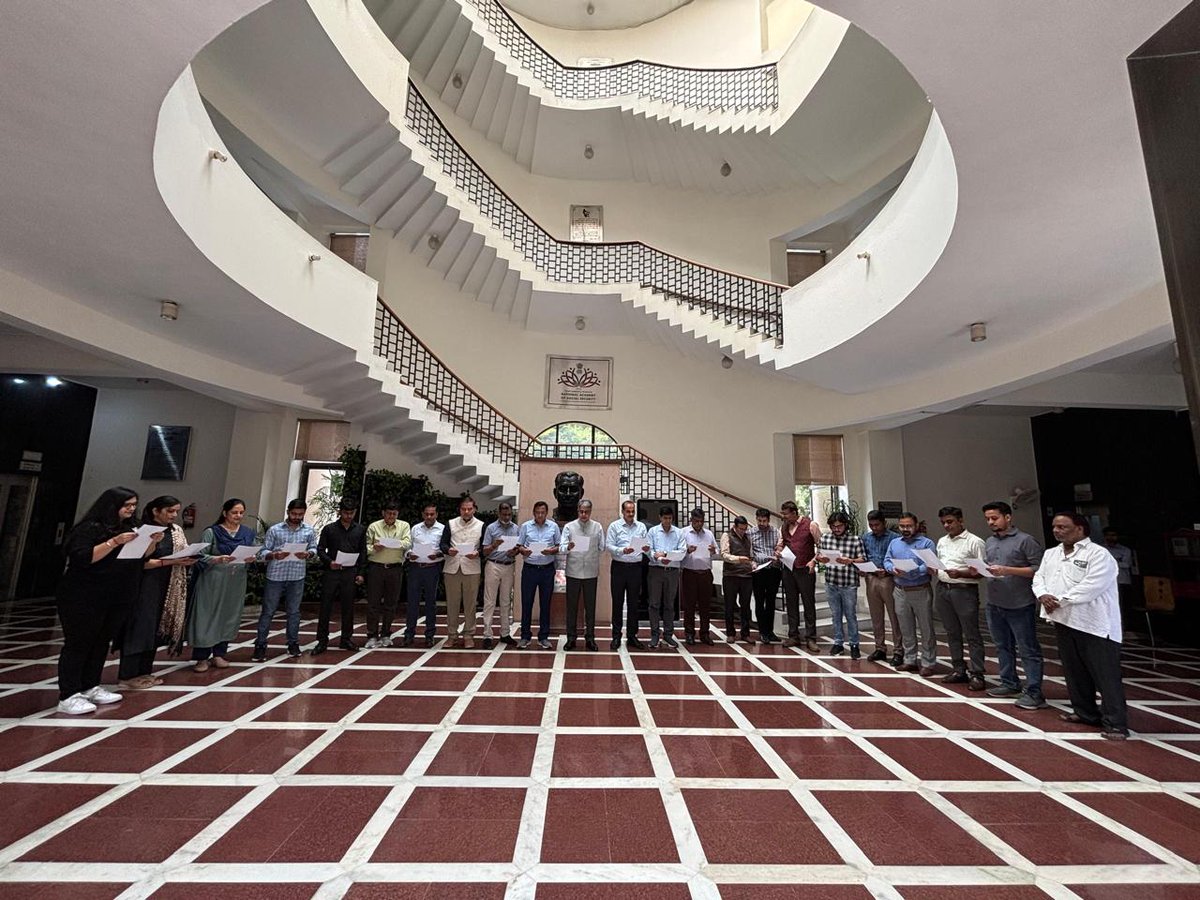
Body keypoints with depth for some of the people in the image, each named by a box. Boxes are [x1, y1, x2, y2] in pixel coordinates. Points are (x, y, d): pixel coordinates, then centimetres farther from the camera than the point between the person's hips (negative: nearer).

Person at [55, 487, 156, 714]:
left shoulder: (129, 529, 12)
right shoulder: (90, 527, -10)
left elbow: (140, 558, 14)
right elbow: (82, 558, -20)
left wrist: (152, 542, -4)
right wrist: (114, 542, -29)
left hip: (118, 599, 7)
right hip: (85, 598, -7)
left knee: (102, 642, 13)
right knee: (78, 643, 0)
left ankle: (90, 687, 23)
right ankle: (68, 696, 5)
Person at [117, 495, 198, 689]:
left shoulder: (177, 530, 10)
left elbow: (185, 553, 14)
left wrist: (188, 560, -8)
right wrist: (171, 561, -22)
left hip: (169, 588, 6)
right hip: (145, 586, -6)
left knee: (155, 629, 11)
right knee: (140, 628, -2)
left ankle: (144, 672, 20)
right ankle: (128, 675, 9)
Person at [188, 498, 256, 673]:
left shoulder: (248, 533, 7)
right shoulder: (211, 532, -5)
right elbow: (201, 555, -11)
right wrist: (217, 559, -27)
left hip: (236, 581, 4)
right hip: (212, 580, -4)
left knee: (229, 617, 9)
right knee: (207, 617, 0)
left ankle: (219, 655, 21)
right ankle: (202, 657, 12)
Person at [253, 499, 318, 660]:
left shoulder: (309, 530, 3)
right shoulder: (274, 529, -3)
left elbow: (314, 549, 6)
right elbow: (262, 552, -2)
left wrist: (308, 554, -15)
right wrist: (274, 555, -22)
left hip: (297, 577, 2)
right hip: (275, 576, -1)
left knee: (293, 611, 12)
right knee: (268, 611, 6)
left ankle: (293, 643, 24)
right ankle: (260, 645, 18)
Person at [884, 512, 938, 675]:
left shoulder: (926, 543, -4)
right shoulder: (894, 543, 12)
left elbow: (930, 566, -15)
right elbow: (886, 561, 8)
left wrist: (911, 571, -25)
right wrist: (892, 569, -12)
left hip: (921, 591, -4)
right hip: (900, 591, 5)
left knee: (926, 629, 3)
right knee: (906, 629, 13)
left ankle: (928, 663, 13)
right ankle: (909, 660, 23)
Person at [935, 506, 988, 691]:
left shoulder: (974, 542, -7)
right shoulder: (942, 541, 14)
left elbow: (982, 572, -9)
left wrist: (961, 574, -23)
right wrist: (935, 570, 0)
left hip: (964, 590, -6)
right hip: (943, 589, 7)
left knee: (971, 634, 0)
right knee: (952, 633, 13)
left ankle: (977, 675, 9)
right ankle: (959, 670, 23)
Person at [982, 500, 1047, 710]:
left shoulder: (1025, 540, -8)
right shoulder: (989, 542, 12)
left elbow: (1039, 569, -13)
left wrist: (1007, 570, -21)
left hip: (1020, 605, -7)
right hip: (994, 604, 7)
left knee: (1028, 650, 2)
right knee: (1003, 646, 16)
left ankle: (1033, 692, 9)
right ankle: (1009, 684, 28)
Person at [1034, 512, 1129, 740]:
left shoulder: (1099, 554, -10)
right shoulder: (1050, 554, 13)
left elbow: (1090, 587, -19)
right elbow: (1039, 578, 11)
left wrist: (1059, 600, -16)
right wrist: (1043, 595, -9)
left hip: (1094, 624, -7)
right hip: (1063, 621, 7)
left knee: (1106, 676, -1)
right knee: (1075, 671, 15)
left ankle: (1115, 724, 7)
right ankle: (1085, 713, 28)